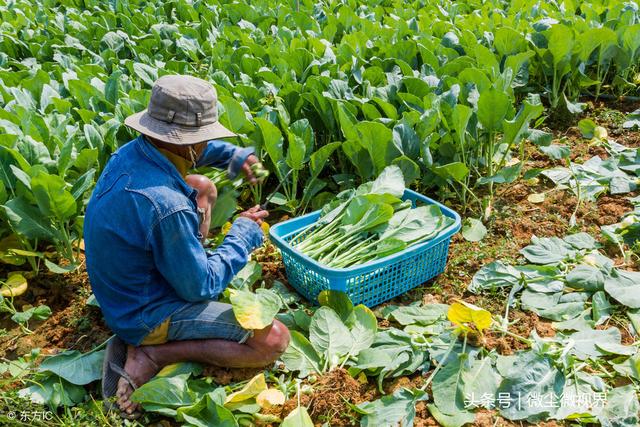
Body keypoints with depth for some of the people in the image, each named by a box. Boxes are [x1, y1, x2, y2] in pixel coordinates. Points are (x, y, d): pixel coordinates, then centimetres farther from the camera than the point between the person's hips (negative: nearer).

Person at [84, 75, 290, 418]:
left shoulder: (131, 151, -10)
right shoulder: (167, 207, -35)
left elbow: (187, 149, 15)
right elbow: (201, 286, -21)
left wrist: (236, 156, 3)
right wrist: (244, 232, -10)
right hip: (147, 315, -9)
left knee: (202, 187, 17)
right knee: (274, 340, -13)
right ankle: (149, 355, -9)